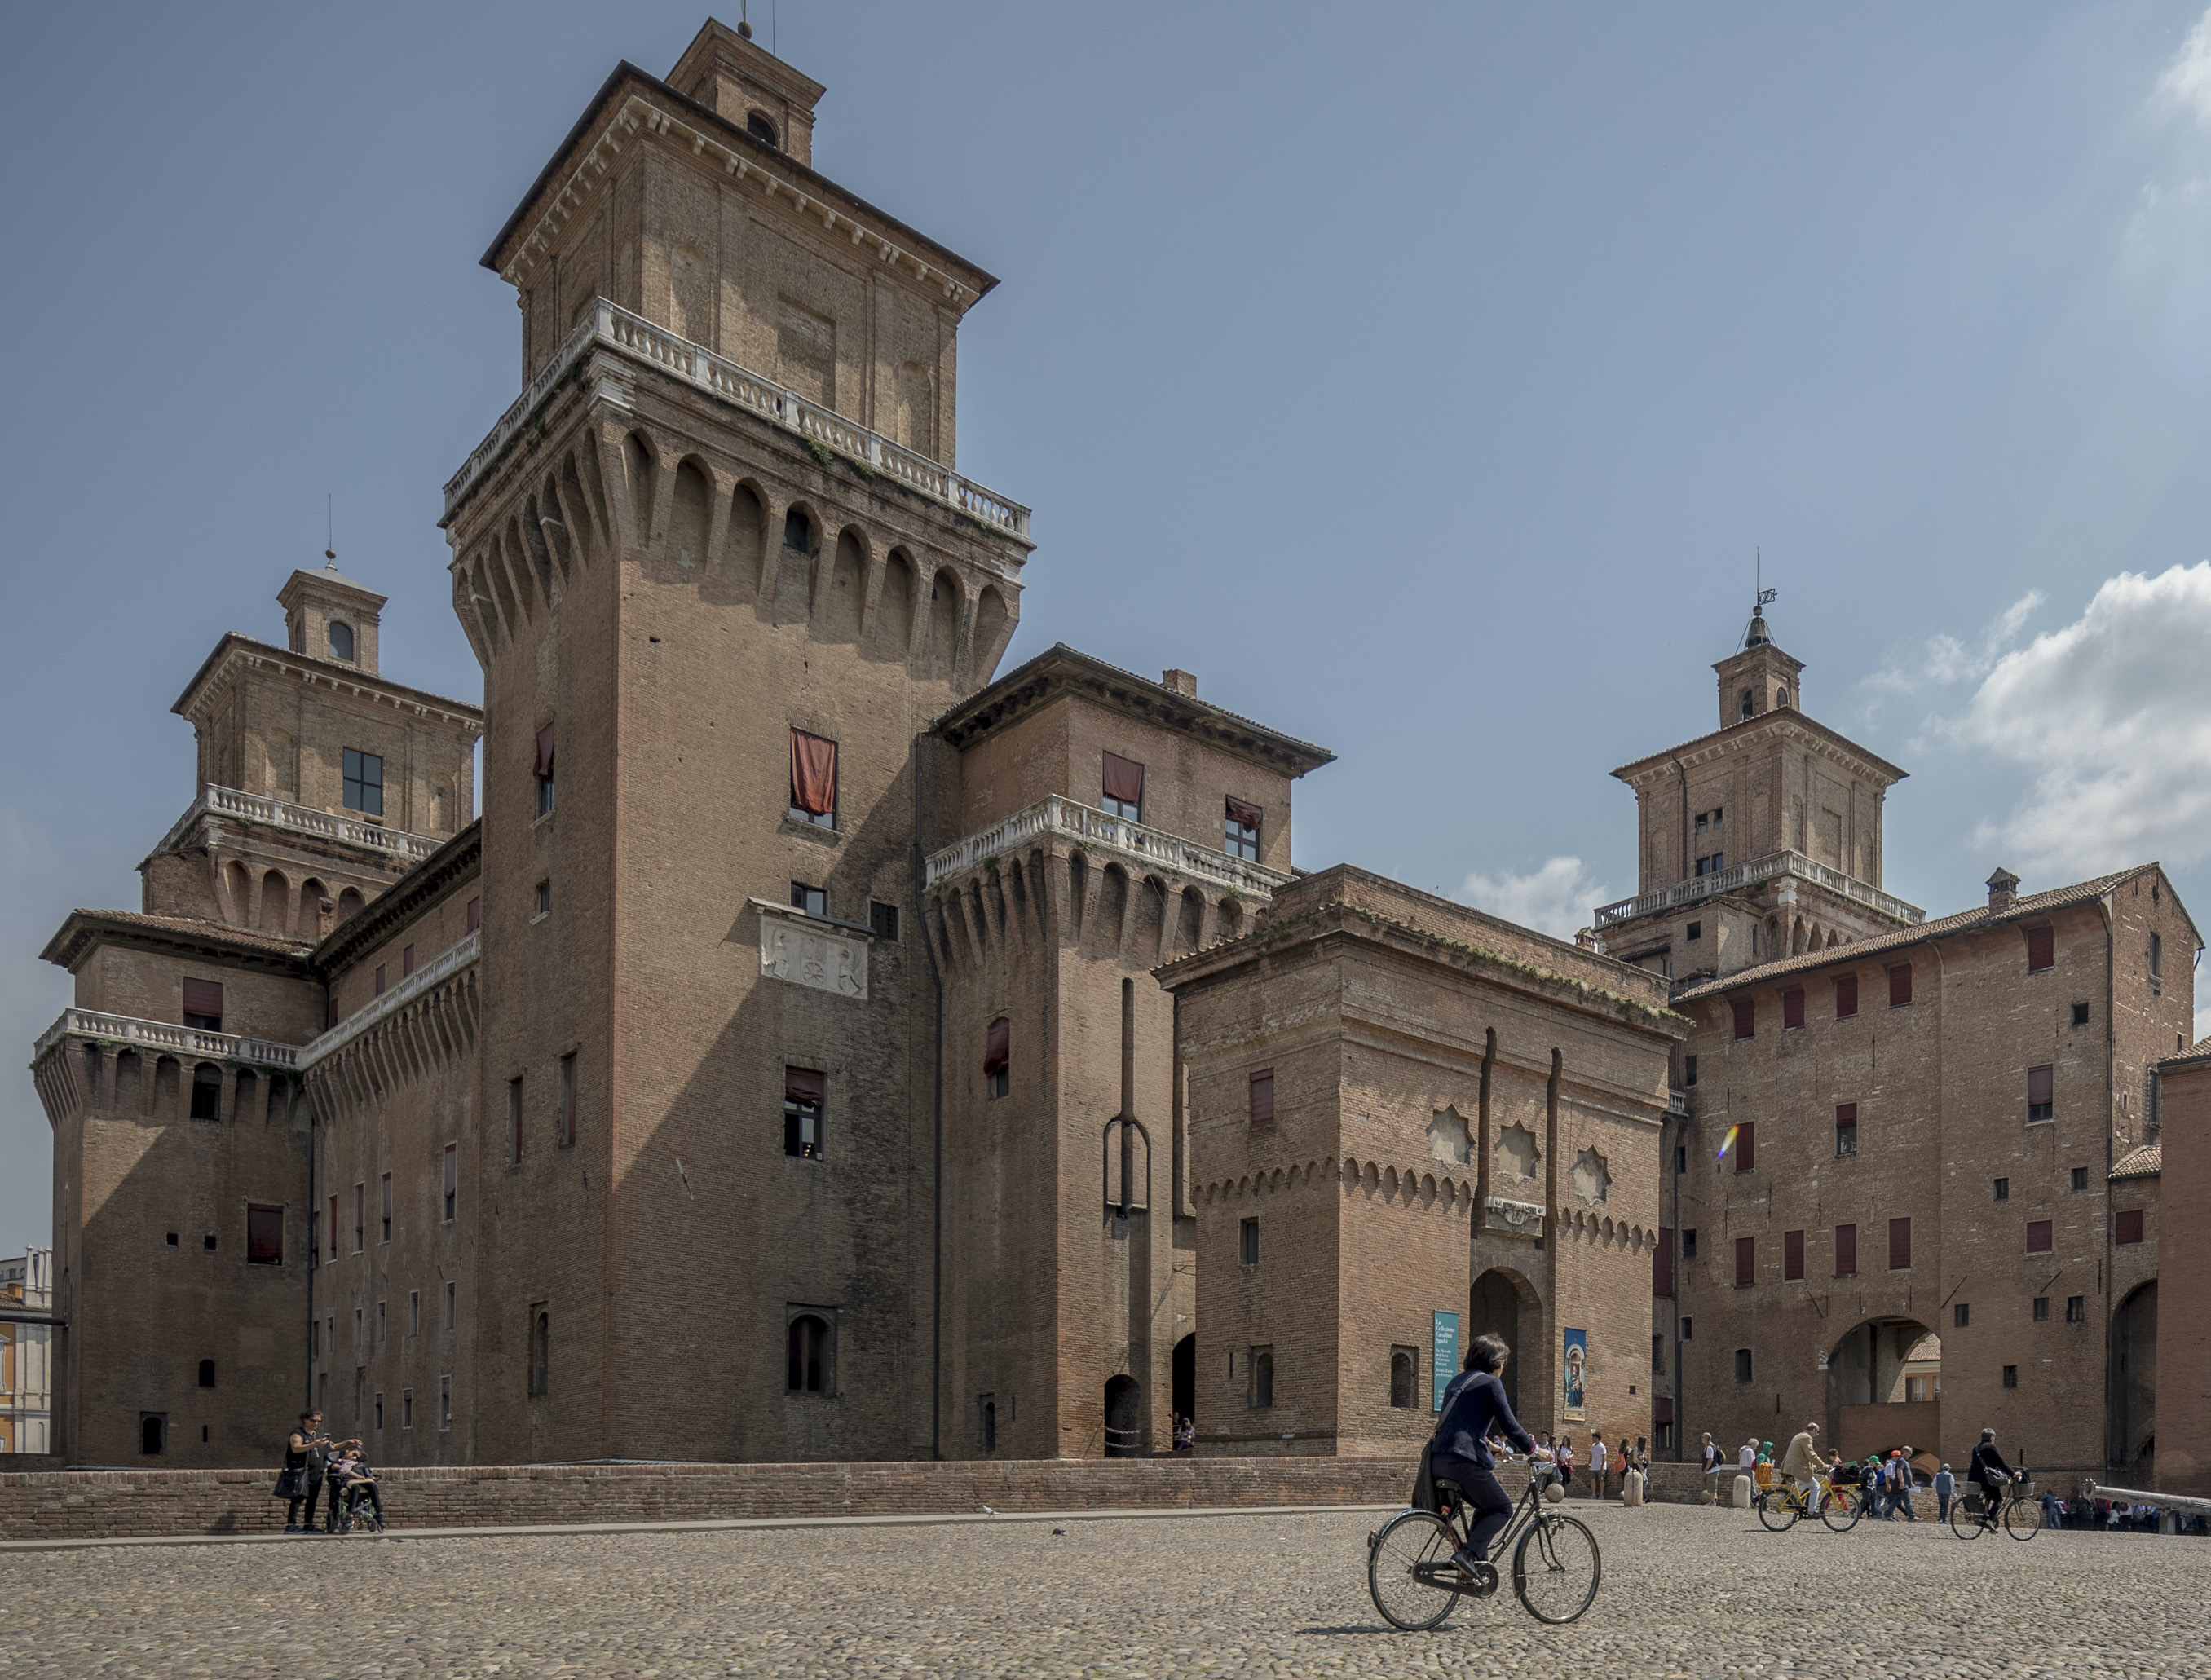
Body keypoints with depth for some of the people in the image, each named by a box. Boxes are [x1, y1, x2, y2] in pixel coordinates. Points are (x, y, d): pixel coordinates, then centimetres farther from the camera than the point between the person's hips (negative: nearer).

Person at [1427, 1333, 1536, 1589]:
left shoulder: (1458, 1381, 24)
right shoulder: (1490, 1383, -1)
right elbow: (1509, 1424, -5)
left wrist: (1488, 1446, 44)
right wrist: (1533, 1449, 8)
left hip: (1439, 1460, 8)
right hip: (1465, 1459, -8)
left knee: (1486, 1507, 23)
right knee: (1502, 1509, 6)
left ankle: (1477, 1564, 13)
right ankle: (1468, 1554, -13)